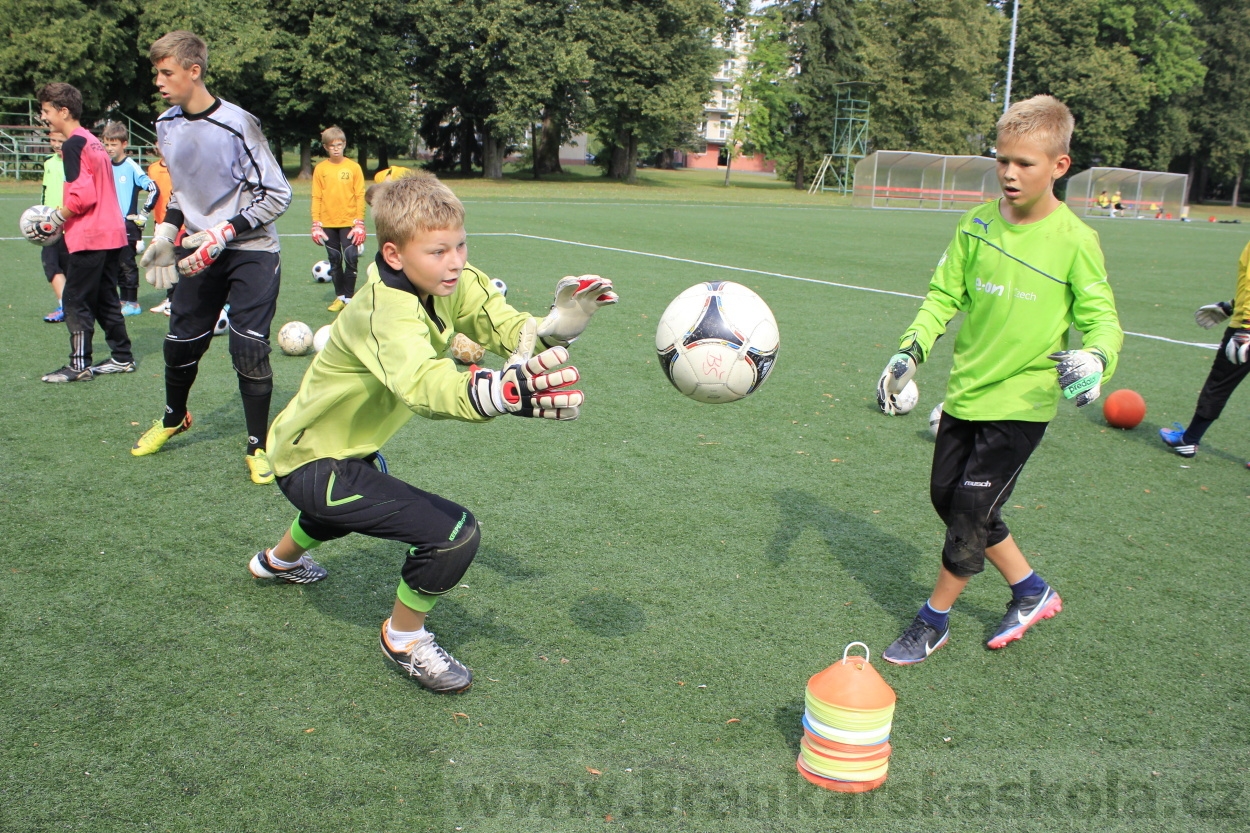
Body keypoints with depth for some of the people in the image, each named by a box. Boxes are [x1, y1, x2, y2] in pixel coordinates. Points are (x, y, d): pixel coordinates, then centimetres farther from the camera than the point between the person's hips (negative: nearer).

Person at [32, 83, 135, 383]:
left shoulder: (73, 145, -12)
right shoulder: (93, 141, 15)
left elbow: (83, 195, -20)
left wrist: (54, 220, -10)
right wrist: (61, 218, 16)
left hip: (89, 237, -9)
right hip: (113, 232, 9)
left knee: (75, 301, -2)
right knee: (105, 298, 15)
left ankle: (79, 365, 0)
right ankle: (122, 357, 19)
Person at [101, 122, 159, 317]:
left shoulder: (131, 167, -10)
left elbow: (153, 189, -15)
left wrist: (142, 215, -11)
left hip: (128, 225, -7)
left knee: (127, 264, -3)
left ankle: (133, 303, 4)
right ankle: (124, 300, 19)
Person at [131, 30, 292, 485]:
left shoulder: (237, 124, -16)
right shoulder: (167, 125, 5)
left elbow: (277, 194, -14)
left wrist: (224, 233, -21)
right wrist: (164, 234, 6)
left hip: (251, 251, -6)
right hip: (201, 249, 6)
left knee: (250, 351, -8)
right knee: (180, 343, 10)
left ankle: (258, 446, 8)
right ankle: (173, 418, 38)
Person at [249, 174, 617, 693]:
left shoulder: (451, 283, -10)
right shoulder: (388, 314, -35)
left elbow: (503, 324, -14)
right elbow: (424, 384, -54)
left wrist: (555, 326, -36)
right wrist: (501, 393, -72)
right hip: (313, 467, -10)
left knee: (369, 488, 43)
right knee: (454, 533, -24)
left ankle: (280, 559, 71)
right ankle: (404, 639, 4)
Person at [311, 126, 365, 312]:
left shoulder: (353, 167, -1)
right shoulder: (320, 169, 3)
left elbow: (360, 196, -1)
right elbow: (316, 197, 4)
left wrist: (359, 223, -7)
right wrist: (316, 224, -2)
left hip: (349, 222, -2)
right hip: (328, 223, 2)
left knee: (351, 259, -5)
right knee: (334, 261, 9)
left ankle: (349, 297, 5)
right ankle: (339, 296, 19)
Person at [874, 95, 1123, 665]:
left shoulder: (1074, 240, -12)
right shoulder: (978, 223, -1)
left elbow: (1102, 319, -7)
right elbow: (944, 296, 5)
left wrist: (1095, 360, -29)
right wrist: (911, 350, -10)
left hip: (1021, 402, -5)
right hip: (965, 392, 6)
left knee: (970, 513, -4)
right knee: (947, 497, 13)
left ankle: (934, 621, 18)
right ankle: (1031, 591, 33)